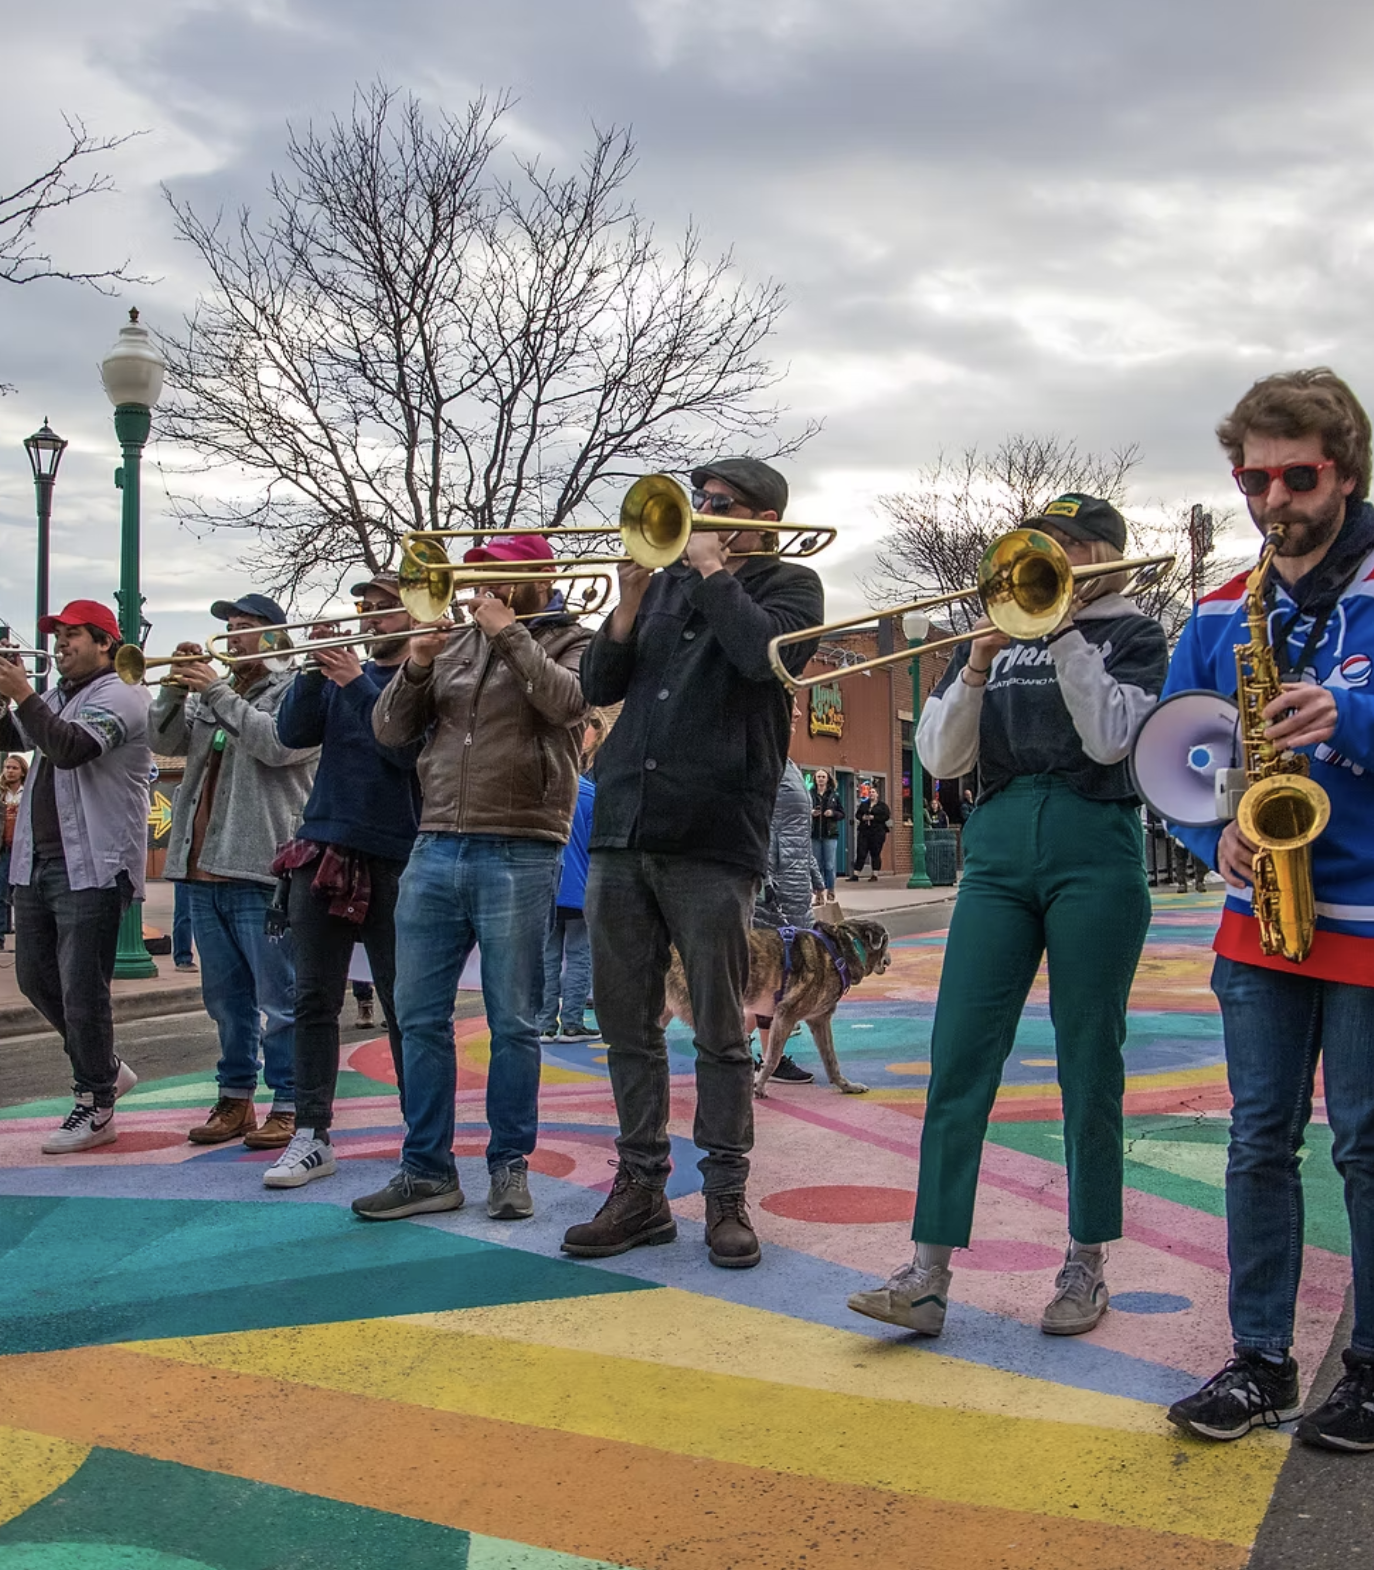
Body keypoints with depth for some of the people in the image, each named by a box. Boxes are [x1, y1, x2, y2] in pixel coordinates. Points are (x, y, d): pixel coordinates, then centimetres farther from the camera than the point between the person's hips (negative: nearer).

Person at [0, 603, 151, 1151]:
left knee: (82, 990, -5)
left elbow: (70, 748, -25)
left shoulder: (118, 696, -10)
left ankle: (95, 1107, 8)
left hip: (90, 867, -9)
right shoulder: (56, 696, 19)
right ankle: (105, 1067, 31)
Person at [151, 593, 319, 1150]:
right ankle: (234, 1100, 24)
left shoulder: (295, 690, -2)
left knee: (278, 997, -3)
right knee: (225, 995, 14)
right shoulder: (210, 693, 19)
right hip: (204, 871, 7)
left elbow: (277, 743, -18)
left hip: (260, 869, -7)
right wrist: (177, 686, -3)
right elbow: (167, 741, 11)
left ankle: (288, 1105, 4)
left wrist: (215, 691, -13)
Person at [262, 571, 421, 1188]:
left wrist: (357, 682, -16)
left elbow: (406, 748, -14)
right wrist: (314, 669, -7)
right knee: (314, 999, 3)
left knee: (404, 1004, 1)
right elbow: (293, 733, 5)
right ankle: (311, 1136, 8)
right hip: (322, 851, 5)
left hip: (392, 858, -5)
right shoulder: (341, 670, 16)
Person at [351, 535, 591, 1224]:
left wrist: (509, 631, -11)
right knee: (419, 1016, 6)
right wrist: (414, 668, -3)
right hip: (435, 849, 5)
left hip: (519, 853, -5)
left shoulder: (568, 642, 6)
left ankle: (509, 1166, 14)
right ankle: (427, 1169, 15)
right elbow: (389, 731, 13)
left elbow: (566, 702, -16)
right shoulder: (452, 642, 17)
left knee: (512, 1023, 2)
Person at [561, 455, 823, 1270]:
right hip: (622, 832, 5)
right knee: (628, 1025, 9)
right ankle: (642, 1189, 20)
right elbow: (600, 684, 13)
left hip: (712, 840, -5)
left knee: (721, 1033, 1)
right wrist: (631, 602, -1)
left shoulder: (789, 584, 6)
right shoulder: (667, 581, 18)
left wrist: (711, 569, -6)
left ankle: (727, 1196, 13)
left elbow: (770, 654, -17)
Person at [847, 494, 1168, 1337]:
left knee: (1089, 1064, 3)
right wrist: (974, 672, -7)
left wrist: (1065, 634, -9)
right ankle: (928, 1273, -5)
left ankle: (1087, 1265, 17)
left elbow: (1112, 740, -11)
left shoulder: (1133, 634, 6)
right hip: (999, 852, 3)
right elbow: (941, 758, 7)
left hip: (1096, 854, -3)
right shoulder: (1001, 631, 15)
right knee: (959, 1060, -5)